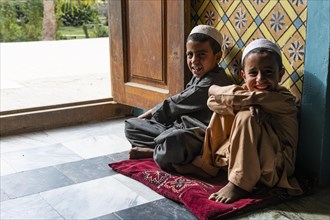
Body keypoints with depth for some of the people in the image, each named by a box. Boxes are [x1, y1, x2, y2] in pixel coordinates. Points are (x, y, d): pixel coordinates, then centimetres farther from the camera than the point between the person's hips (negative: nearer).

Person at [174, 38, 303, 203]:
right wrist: (243, 106, -30)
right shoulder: (246, 92, -3)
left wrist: (215, 90, -14)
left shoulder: (284, 100, -23)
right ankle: (207, 165, 5)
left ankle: (240, 183, -23)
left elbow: (238, 98, -32)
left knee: (247, 117, -30)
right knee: (223, 106, -3)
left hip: (274, 169, -7)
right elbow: (212, 102, -14)